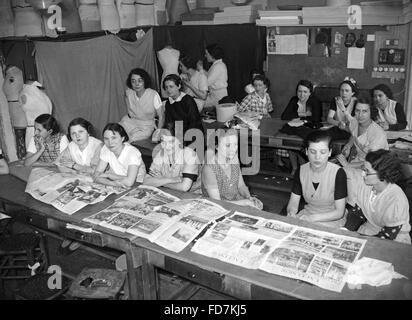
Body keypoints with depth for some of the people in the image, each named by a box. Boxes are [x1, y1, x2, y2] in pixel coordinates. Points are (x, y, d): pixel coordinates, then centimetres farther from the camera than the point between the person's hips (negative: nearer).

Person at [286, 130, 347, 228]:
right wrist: (291, 213, -27)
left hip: (330, 220, -4)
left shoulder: (338, 173, -17)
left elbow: (339, 212, -15)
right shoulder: (301, 171, -3)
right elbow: (293, 203, -2)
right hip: (306, 214, 4)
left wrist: (312, 218, -28)